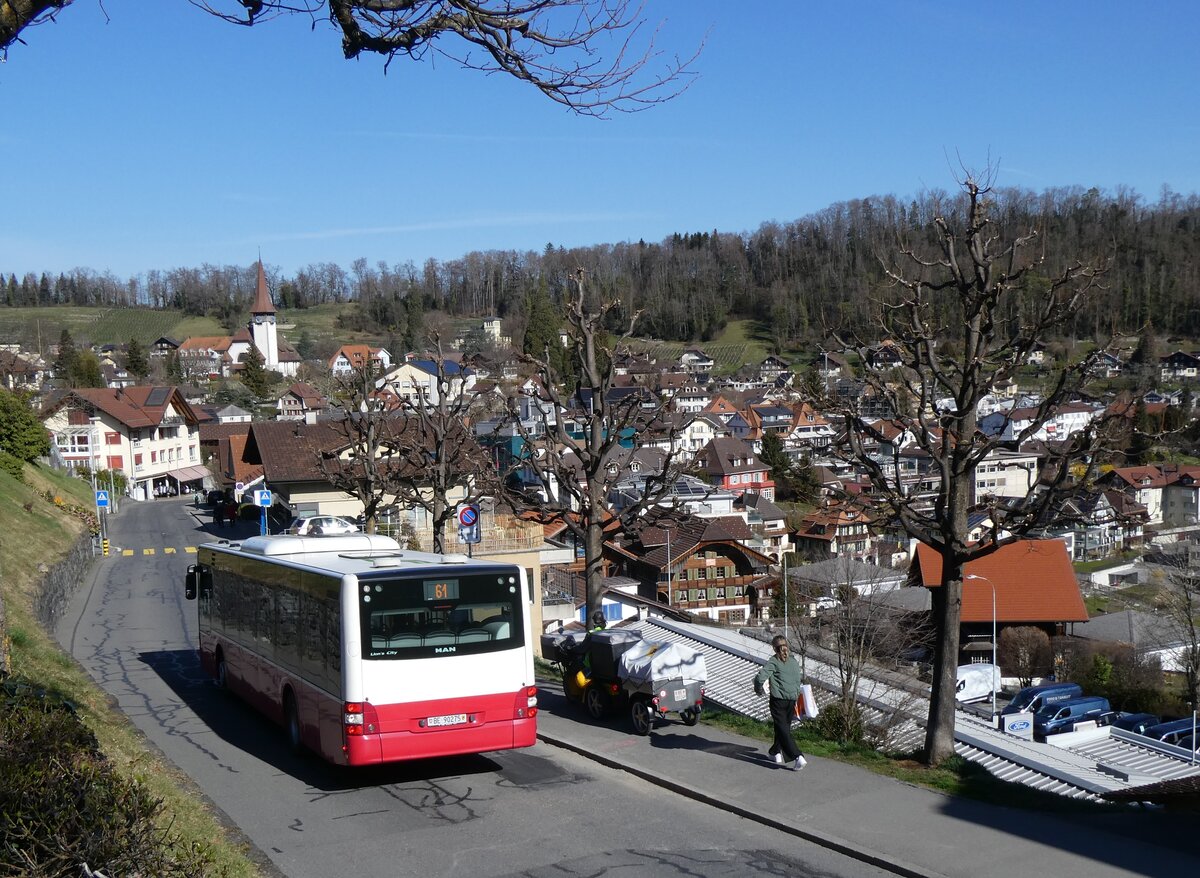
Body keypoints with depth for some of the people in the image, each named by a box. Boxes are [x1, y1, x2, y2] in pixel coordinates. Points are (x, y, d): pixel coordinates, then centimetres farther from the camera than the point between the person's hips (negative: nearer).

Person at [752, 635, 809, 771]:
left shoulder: (773, 662, -9)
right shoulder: (794, 661, 8)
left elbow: (760, 677, -19)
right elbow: (799, 679, 13)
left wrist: (759, 690, -1)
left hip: (778, 700, -6)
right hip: (792, 699, 6)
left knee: (783, 730, -3)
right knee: (785, 726, 22)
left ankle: (798, 757, -14)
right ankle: (776, 752, 34)